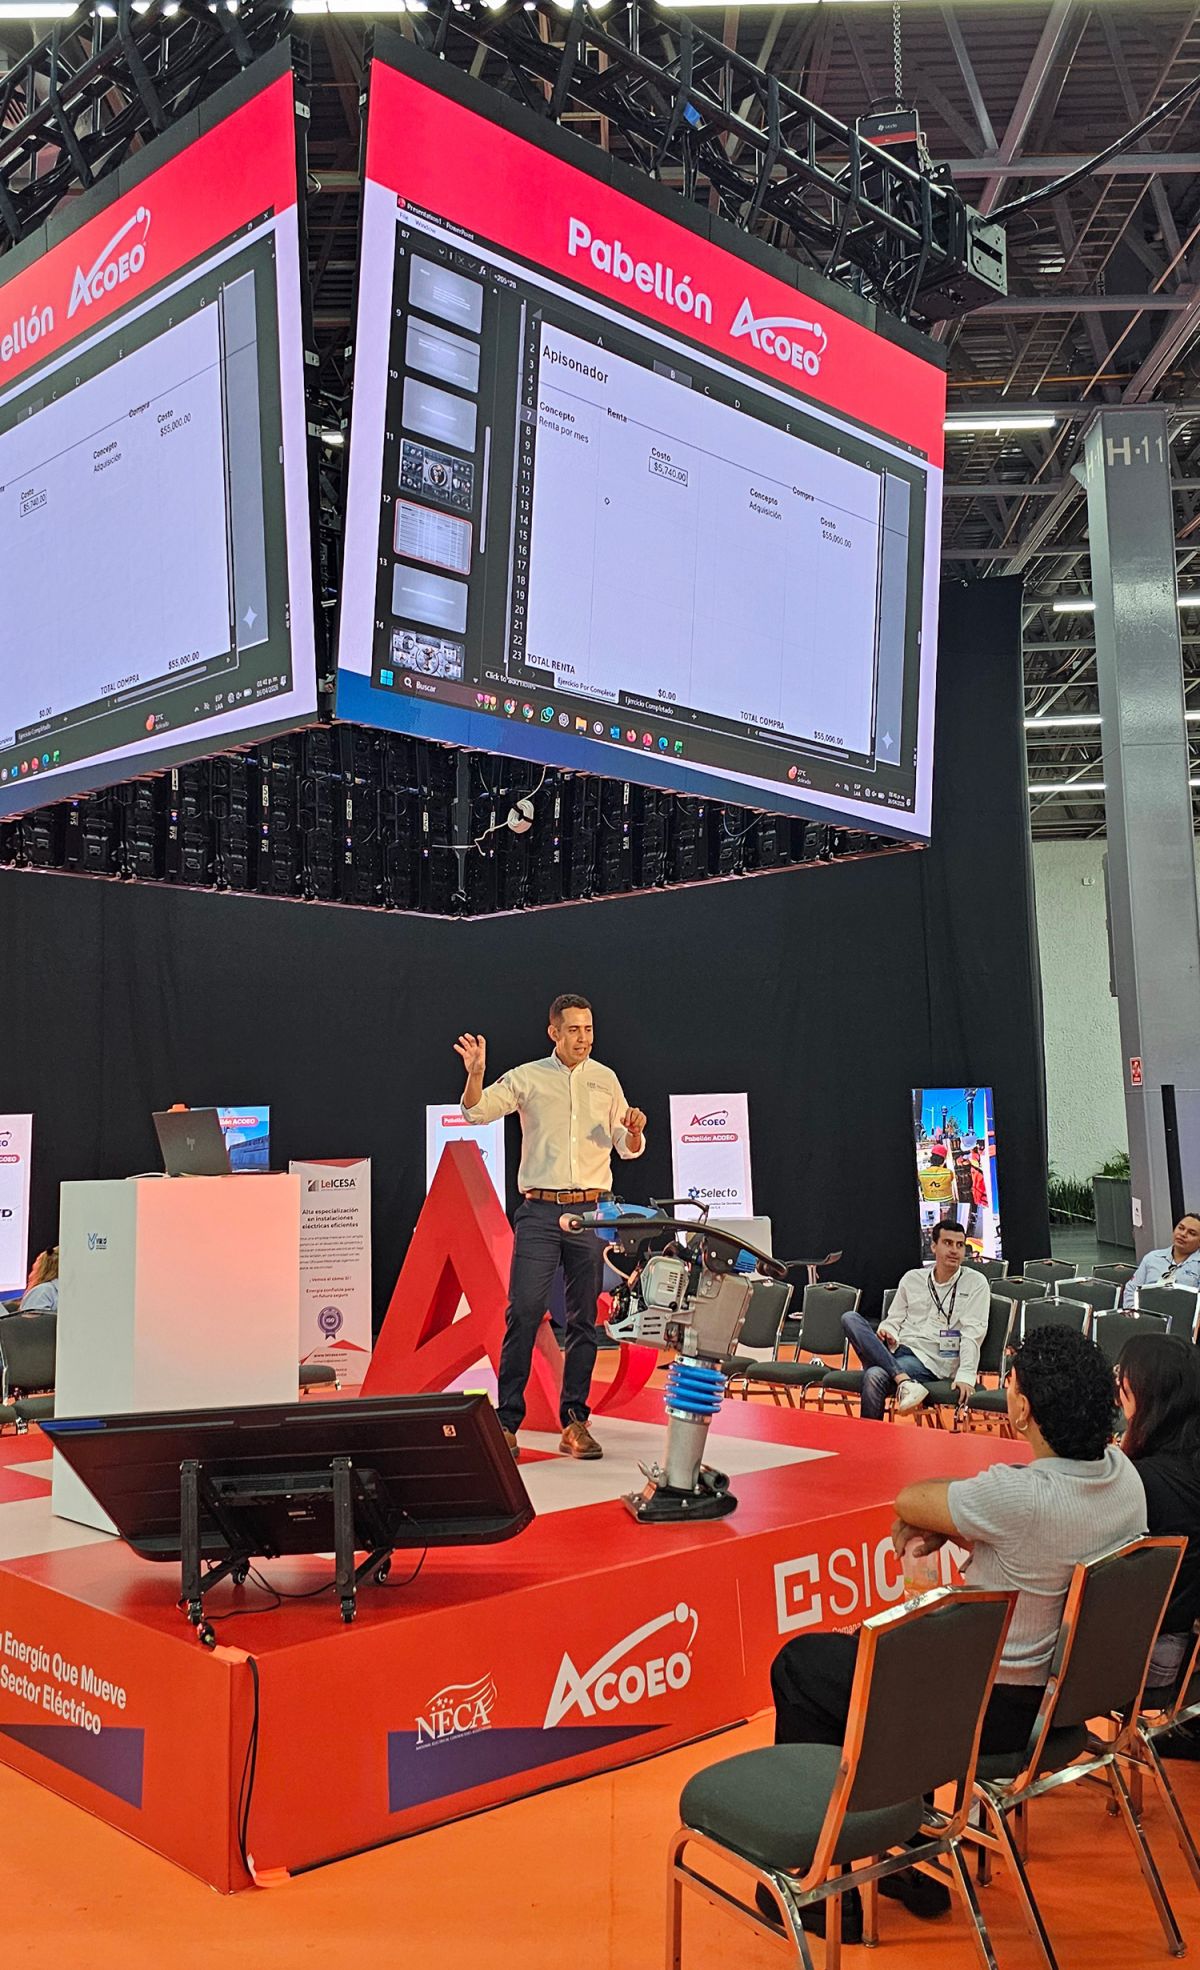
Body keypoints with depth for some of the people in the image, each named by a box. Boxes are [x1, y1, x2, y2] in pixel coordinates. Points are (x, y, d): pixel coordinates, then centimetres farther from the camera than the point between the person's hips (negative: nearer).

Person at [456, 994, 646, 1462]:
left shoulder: (605, 1079, 12)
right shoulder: (527, 1077, 5)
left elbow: (628, 1149, 16)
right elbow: (476, 1112, -5)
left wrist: (634, 1130, -6)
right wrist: (475, 1074, -22)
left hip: (590, 1211, 2)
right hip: (539, 1211, -2)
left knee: (584, 1319, 4)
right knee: (524, 1312, -9)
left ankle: (575, 1421, 11)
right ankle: (507, 1419, -3)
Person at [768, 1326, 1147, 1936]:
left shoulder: (1020, 1496, -33)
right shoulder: (1123, 1475, -7)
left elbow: (908, 1501, -15)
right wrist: (945, 1527, -5)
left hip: (995, 1711, -8)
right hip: (1067, 1694, 8)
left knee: (799, 1665, 10)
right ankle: (907, 1858, 34)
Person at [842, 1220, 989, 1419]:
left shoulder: (976, 1283, 3)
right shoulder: (912, 1278, 16)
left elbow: (972, 1334, -6)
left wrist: (965, 1376, -19)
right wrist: (888, 1334, -6)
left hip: (931, 1360, -5)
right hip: (897, 1351, 5)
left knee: (875, 1377, -34)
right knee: (850, 1319, -23)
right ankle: (904, 1382, -33)